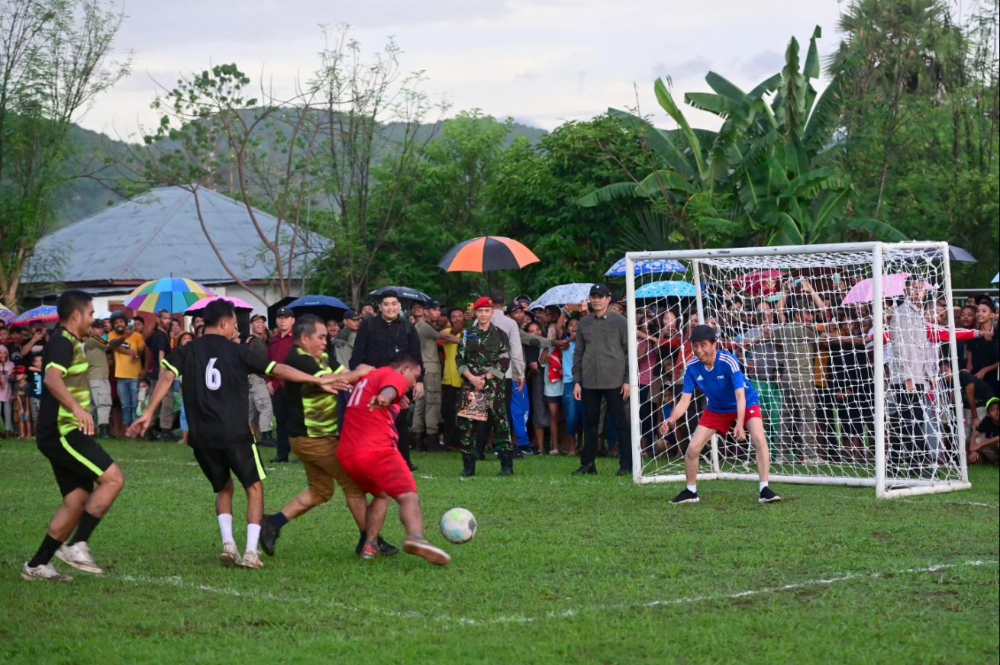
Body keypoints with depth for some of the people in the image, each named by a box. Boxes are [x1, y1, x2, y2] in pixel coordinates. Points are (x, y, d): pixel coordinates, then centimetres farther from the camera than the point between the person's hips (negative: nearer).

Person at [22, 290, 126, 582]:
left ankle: (37, 565, 10)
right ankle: (77, 545, -16)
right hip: (62, 431, -10)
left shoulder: (71, 343, 18)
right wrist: (77, 408, -46)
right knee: (113, 478, -16)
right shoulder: (63, 342, -14)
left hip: (62, 434, 10)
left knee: (78, 501, 8)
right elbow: (52, 379, -33)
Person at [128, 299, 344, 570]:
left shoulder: (186, 351, 8)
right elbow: (278, 370, 3)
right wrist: (318, 380, 9)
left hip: (201, 436, 3)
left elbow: (166, 378, -7)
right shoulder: (237, 351, 2)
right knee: (254, 487, 10)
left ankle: (228, 543, 1)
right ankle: (251, 551, -3)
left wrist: (148, 414, -9)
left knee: (223, 489, 22)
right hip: (235, 434, -3)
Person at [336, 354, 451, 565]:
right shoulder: (393, 376, 2)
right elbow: (389, 390, -24)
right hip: (377, 451, -8)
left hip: (346, 455, 8)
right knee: (409, 496, -17)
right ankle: (415, 537, -44)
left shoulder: (366, 379, 29)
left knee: (381, 495, 28)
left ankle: (369, 546, 16)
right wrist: (383, 399, -44)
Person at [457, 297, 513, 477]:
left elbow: (504, 361, -1)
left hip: (494, 386, -2)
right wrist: (471, 377, -8)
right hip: (470, 386, 2)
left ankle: (506, 465, -3)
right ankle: (469, 466, 5)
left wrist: (486, 378, -9)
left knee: (501, 424, -6)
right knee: (468, 426, 0)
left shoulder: (500, 335, 5)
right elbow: (461, 359, 8)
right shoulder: (467, 335, 12)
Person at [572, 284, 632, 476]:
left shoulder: (619, 321, 0)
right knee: (590, 423, 9)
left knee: (620, 422, -1)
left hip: (614, 381, -4)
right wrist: (576, 381, 8)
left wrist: (627, 380, -7)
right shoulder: (584, 323, 11)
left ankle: (626, 465, 2)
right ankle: (588, 463, 16)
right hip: (589, 382, 4)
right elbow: (578, 353, 14)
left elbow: (628, 351, -2)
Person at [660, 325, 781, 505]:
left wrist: (740, 424, -50)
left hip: (746, 404, -4)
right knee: (692, 448, -3)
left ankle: (765, 490, -21)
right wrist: (672, 419, -35)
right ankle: (691, 492, 19)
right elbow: (685, 400, -15)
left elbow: (740, 395, -37)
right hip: (717, 409, 4)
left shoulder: (729, 361, -32)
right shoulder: (691, 367, -19)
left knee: (760, 440, -28)